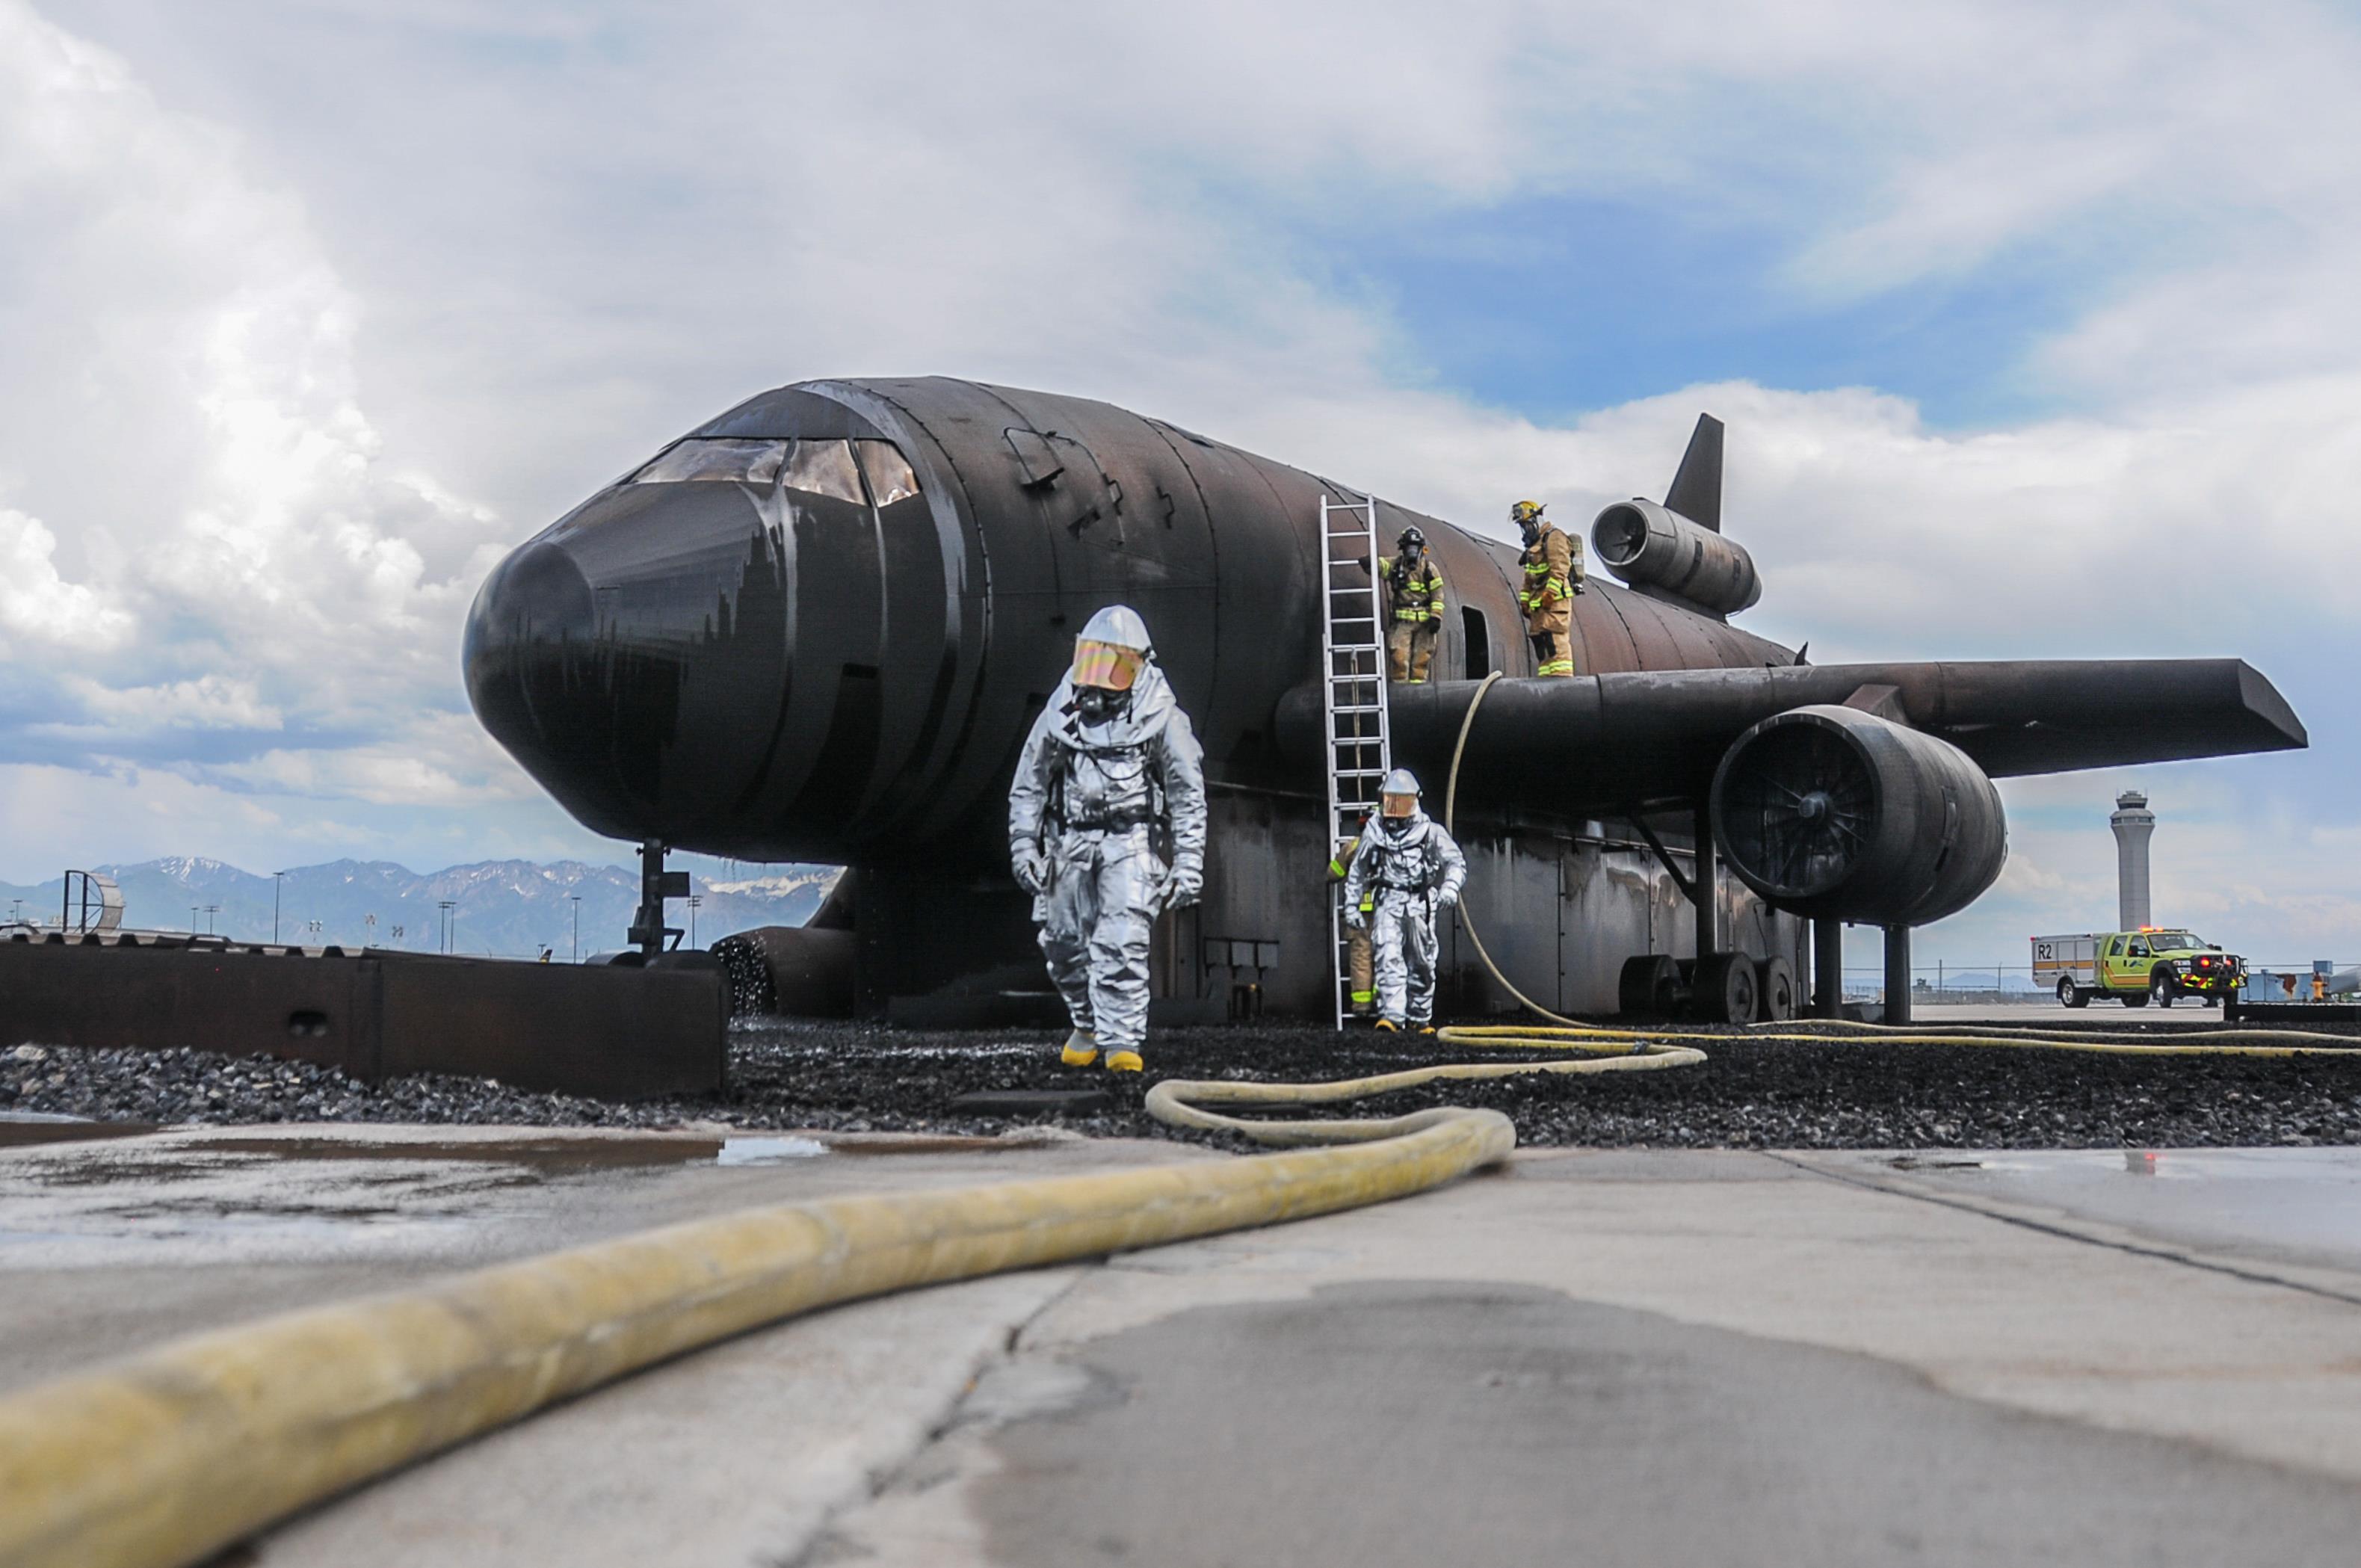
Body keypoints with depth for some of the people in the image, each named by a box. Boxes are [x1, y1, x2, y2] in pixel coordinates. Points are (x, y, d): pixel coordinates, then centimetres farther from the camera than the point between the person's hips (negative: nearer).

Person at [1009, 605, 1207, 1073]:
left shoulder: (1161, 716, -2)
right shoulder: (1061, 712, 5)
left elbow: (1188, 794, 1)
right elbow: (1028, 785, 13)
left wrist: (1188, 863, -3)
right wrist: (1024, 846, 7)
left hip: (1128, 842, -3)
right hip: (1070, 840, 4)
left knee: (1122, 946, -15)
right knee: (1064, 943, 10)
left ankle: (1122, 1040, -12)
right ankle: (1087, 1022, 32)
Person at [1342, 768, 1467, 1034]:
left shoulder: (1429, 830, 3)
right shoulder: (1374, 832, 9)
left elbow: (1456, 862, 2)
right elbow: (1357, 872, 17)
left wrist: (1450, 887, -16)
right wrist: (1352, 905, 13)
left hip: (1420, 904, 0)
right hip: (1387, 903, 0)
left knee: (1421, 964, 5)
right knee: (1388, 959, -15)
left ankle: (1421, 1018, 19)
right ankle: (1391, 1015, -21)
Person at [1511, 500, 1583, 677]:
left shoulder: (1554, 537, -5)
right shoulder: (1535, 543, 26)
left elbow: (1560, 568, -18)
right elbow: (1529, 578, 28)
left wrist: (1550, 593, -23)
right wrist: (1525, 601, 21)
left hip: (1555, 601, -10)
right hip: (1539, 603, 10)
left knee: (1556, 642, -17)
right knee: (1540, 643, 7)